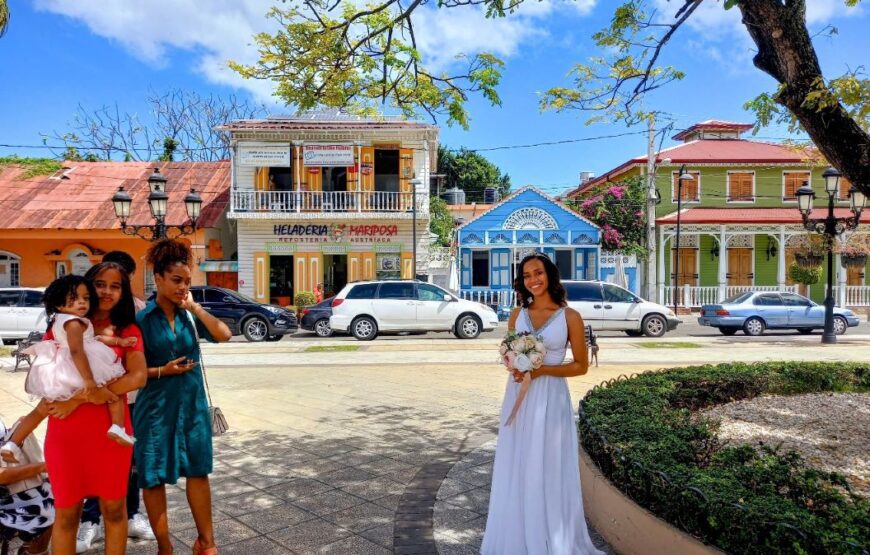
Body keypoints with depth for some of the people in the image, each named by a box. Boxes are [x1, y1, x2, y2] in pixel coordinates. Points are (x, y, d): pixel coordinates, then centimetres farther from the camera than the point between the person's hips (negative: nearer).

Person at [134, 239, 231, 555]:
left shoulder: (189, 314, 2)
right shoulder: (142, 318, -8)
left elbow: (224, 335, -12)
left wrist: (194, 307, -13)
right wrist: (162, 371, -19)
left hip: (193, 404, 3)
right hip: (156, 407, -3)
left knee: (198, 472, 11)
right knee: (153, 478, 6)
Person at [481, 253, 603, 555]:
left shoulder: (569, 317, -6)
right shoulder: (517, 315, 5)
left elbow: (581, 366, -3)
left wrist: (542, 370, -15)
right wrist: (514, 367, -8)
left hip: (550, 399, -4)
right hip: (518, 397, 4)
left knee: (548, 470, 3)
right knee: (516, 469, 11)